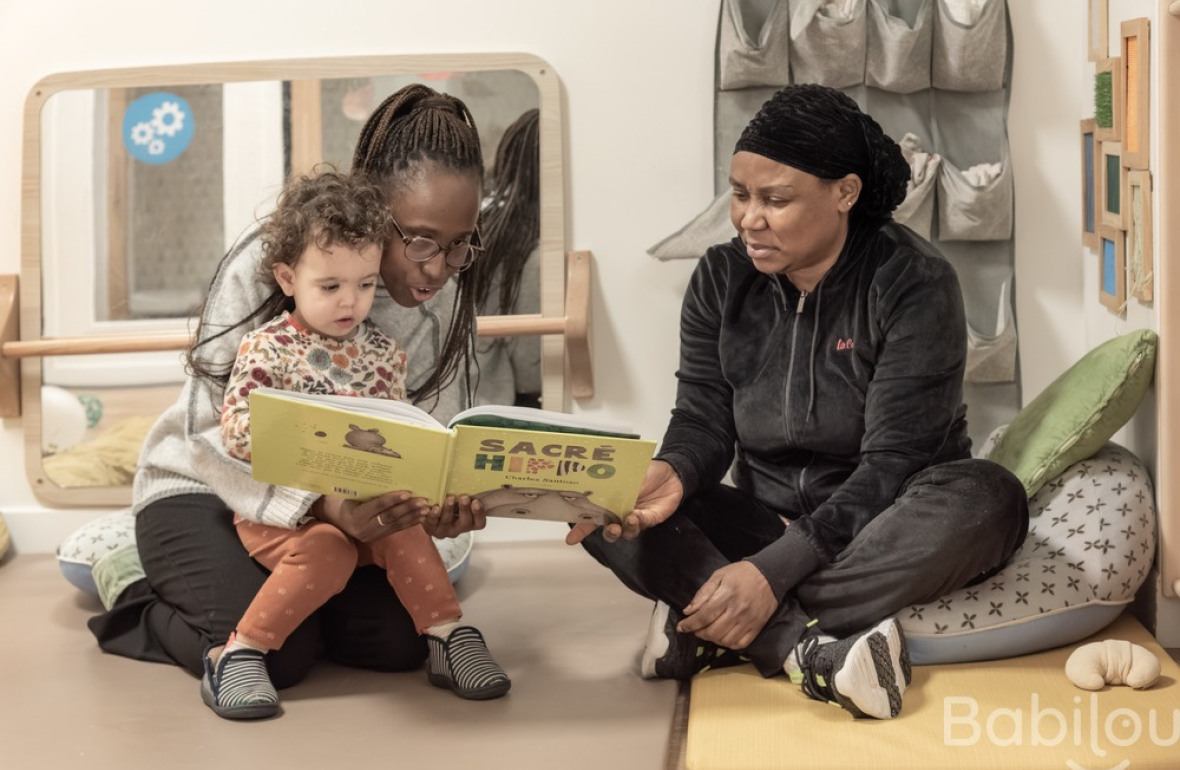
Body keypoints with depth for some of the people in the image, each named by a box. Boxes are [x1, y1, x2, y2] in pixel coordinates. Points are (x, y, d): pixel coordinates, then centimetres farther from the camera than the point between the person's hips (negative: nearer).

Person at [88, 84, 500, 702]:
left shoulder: (446, 296, -8)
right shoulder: (263, 266, -25)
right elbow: (213, 428, -27)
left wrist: (442, 503, -35)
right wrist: (320, 505, -43)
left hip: (333, 495, 5)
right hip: (205, 485, -5)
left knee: (399, 641, -15)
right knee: (277, 655, -26)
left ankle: (277, 594, 16)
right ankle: (135, 602, 6)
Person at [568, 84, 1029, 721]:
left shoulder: (914, 284, -15)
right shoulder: (721, 280, 0)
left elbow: (892, 462, -21)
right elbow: (701, 421, -3)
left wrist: (775, 570, -31)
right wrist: (668, 475, -28)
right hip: (765, 521, 3)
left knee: (986, 499, -35)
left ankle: (709, 635, -32)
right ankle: (813, 652, -35)